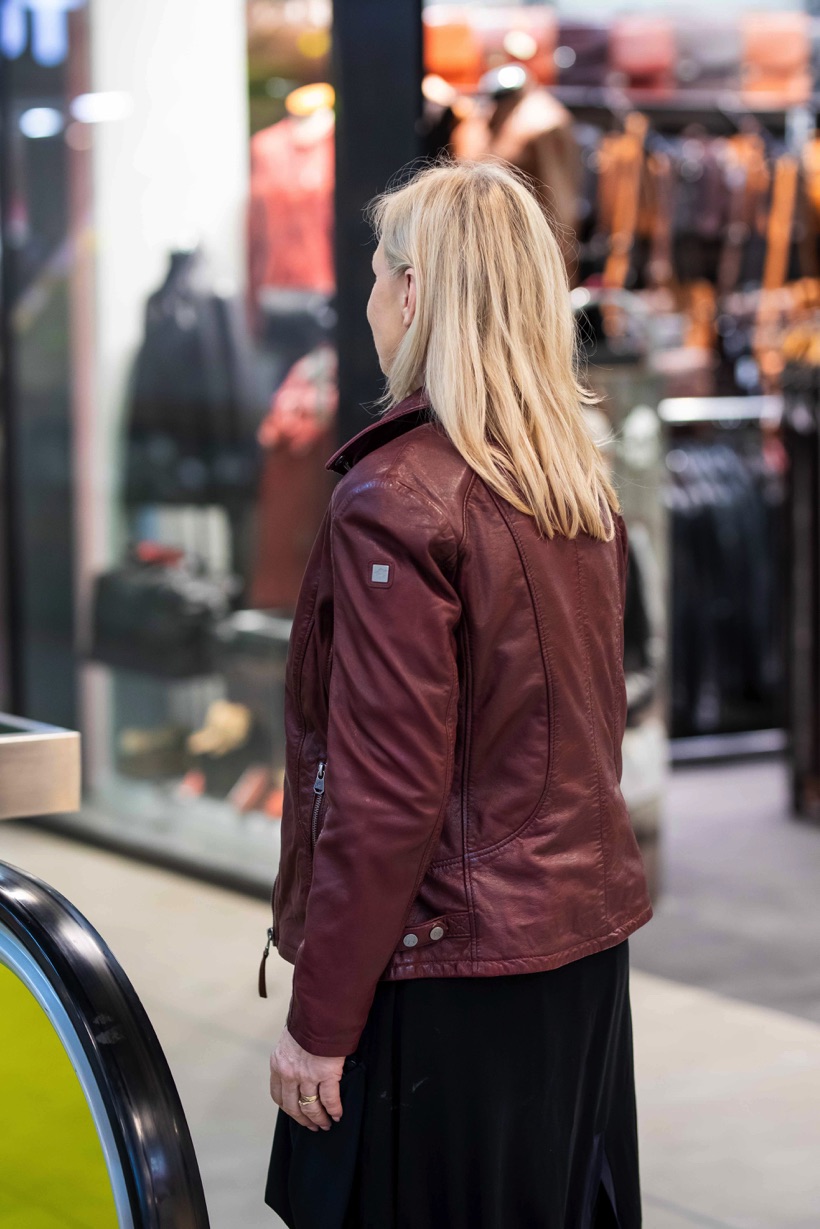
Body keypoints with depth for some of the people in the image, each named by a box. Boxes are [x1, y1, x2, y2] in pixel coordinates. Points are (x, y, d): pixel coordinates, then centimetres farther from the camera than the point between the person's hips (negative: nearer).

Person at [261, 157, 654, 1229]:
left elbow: (388, 795, -19)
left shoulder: (396, 501, -18)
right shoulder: (584, 487, 6)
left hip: (446, 967, -8)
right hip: (587, 939, 8)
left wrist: (319, 1022, -13)